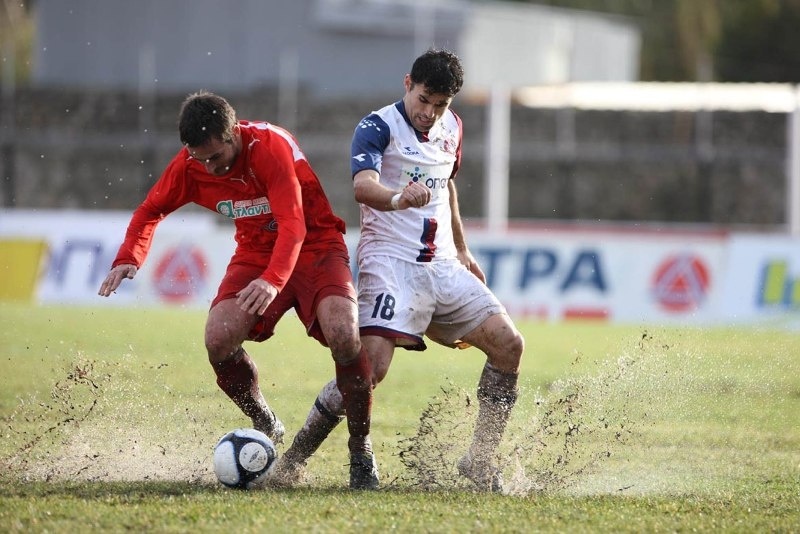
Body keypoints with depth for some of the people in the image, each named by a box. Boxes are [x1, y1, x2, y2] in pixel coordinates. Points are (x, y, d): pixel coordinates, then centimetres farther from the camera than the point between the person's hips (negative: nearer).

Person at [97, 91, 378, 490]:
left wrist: (273, 281, -52)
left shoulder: (270, 146, -26)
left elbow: (293, 224, -35)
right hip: (255, 251, 4)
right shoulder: (190, 164, -9)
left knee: (344, 335, -29)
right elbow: (151, 209, 8)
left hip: (314, 245, -4)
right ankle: (265, 425, 5)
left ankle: (360, 449, -10)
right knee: (218, 339, -22)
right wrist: (128, 258, -12)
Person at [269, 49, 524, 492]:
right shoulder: (378, 127, -10)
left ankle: (480, 460, 8)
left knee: (508, 345, -3)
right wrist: (399, 198, -50)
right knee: (371, 365, -23)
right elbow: (362, 186, -29)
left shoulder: (451, 127, 13)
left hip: (443, 265, 7)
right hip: (391, 263, -7)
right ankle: (292, 460, -12)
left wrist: (463, 251, 33)